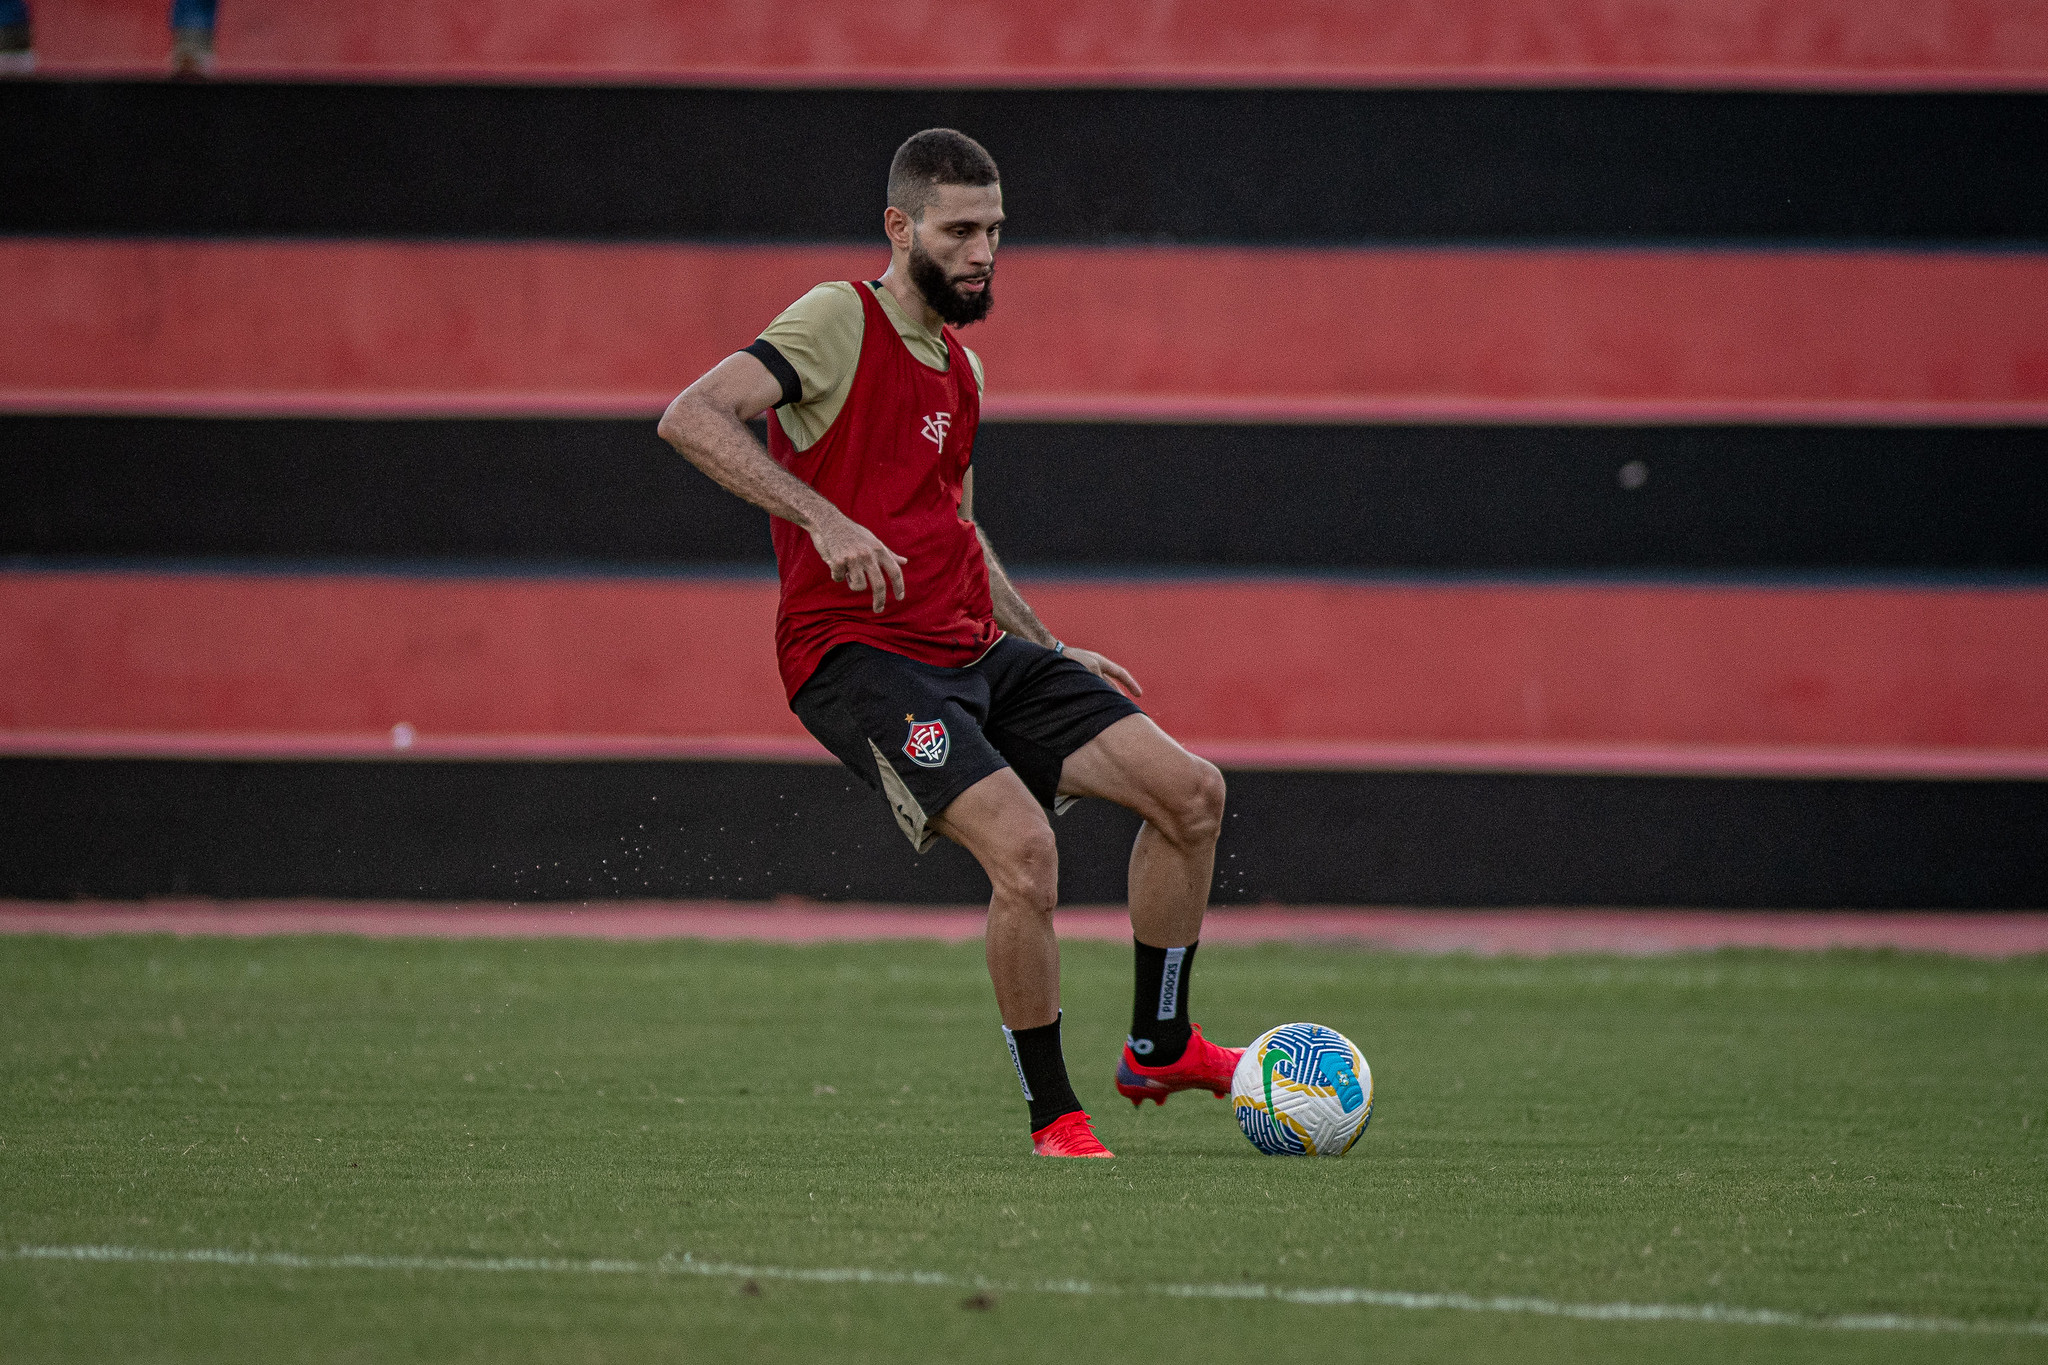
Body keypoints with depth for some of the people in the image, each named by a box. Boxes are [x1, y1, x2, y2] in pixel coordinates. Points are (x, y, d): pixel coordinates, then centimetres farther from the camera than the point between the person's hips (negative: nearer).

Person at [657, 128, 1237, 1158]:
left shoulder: (959, 367, 18)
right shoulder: (838, 320, -7)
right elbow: (690, 417, -21)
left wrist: (1051, 652, 25)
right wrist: (824, 519, -29)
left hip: (976, 651, 8)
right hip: (861, 657, -8)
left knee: (1190, 792, -1)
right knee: (1023, 847, -27)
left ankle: (1158, 1049, 17)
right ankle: (1052, 1116, -9)